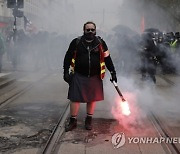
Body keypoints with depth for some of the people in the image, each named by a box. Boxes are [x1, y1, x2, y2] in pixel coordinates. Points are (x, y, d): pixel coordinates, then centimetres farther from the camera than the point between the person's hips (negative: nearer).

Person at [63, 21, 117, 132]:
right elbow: (68, 57, 4)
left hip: (95, 77, 1)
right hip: (78, 76, -1)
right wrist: (66, 72, -2)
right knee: (75, 98, 0)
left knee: (92, 99, 9)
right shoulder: (76, 42, 0)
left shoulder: (100, 43, 2)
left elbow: (107, 58, 7)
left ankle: (89, 120, 26)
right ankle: (73, 121, 15)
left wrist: (113, 72, 4)